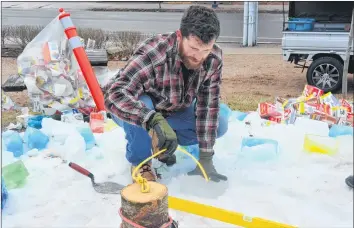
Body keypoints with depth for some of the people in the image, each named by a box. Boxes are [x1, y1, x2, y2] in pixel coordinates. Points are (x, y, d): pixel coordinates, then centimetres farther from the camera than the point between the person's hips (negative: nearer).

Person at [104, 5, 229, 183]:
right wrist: (155, 121, -64)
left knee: (220, 125, -11)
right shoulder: (152, 54, -40)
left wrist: (205, 159, -23)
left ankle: (161, 143, 10)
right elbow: (114, 95, -50)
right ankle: (139, 162, -10)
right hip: (143, 109, -4)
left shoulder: (214, 59, -23)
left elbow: (208, 107, -20)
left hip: (173, 112, 5)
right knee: (141, 103, -38)